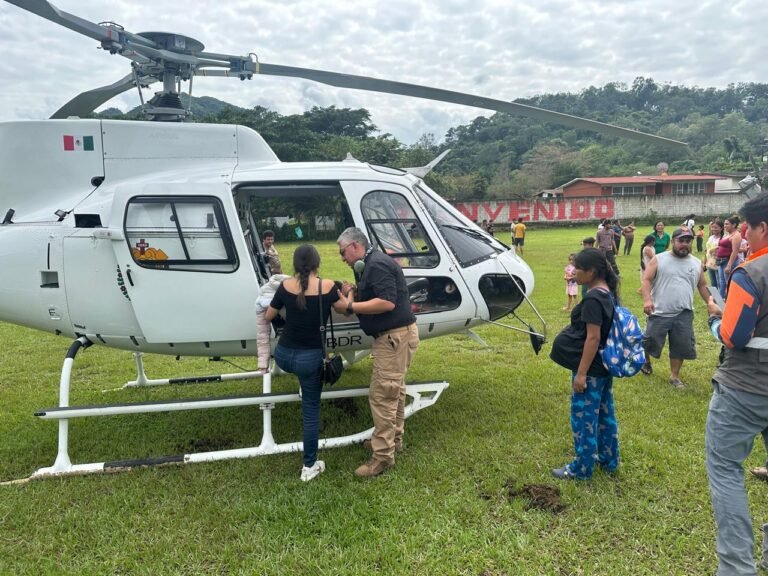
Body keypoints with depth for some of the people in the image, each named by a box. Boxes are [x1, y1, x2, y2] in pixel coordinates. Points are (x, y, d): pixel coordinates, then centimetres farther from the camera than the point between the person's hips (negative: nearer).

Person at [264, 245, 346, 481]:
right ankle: (310, 466, 18)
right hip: (310, 358, -2)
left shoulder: (286, 285, -4)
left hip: (283, 356, 3)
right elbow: (343, 308, 10)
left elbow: (268, 317, 9)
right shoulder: (327, 286, -10)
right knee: (311, 411, 10)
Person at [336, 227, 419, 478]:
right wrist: (354, 293, 0)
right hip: (394, 335, 11)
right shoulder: (370, 264, 15)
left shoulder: (377, 265, -18)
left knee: (382, 394, -8)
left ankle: (383, 455, -2)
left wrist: (350, 306, -21)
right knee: (394, 390, 20)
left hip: (395, 336, -11)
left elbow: (387, 302, -27)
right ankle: (394, 439, 34)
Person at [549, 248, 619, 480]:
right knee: (604, 413, 19)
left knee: (584, 417, 2)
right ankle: (608, 459, 32)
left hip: (591, 368, -10)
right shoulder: (608, 293, 7)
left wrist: (581, 373, -21)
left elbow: (593, 338, -25)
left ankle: (582, 468, 13)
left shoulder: (593, 299, -23)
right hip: (605, 366, 10)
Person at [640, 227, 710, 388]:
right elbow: (646, 280, -8)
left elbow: (702, 286, 18)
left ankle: (674, 376, 23)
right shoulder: (659, 259, -4)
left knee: (681, 346, 7)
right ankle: (645, 361, 35)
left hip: (684, 314, 3)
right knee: (650, 342, 5)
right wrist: (647, 299, -22)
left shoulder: (696, 263, 8)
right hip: (660, 313, -3)